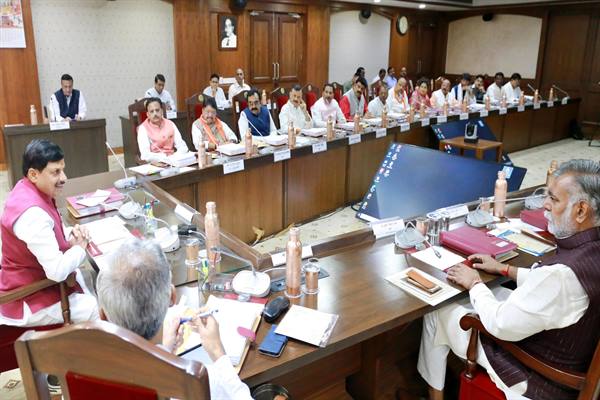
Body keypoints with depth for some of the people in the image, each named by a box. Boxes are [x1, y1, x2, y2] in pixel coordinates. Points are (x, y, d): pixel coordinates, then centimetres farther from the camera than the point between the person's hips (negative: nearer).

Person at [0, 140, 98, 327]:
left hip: (37, 280, 10)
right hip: (29, 302, -10)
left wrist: (70, 238, -6)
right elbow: (58, 271, -34)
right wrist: (79, 247, -15)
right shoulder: (32, 213, -32)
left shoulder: (29, 190, -2)